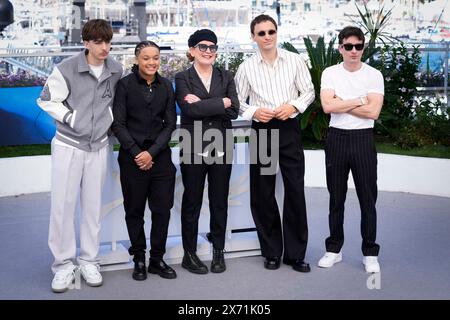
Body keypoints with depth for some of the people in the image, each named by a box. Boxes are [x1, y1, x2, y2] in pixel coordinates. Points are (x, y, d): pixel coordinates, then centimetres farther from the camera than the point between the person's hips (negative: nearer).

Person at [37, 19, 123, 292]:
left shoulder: (115, 70, -1)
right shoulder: (68, 69, -13)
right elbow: (47, 100, -5)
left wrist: (109, 118, 4)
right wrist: (72, 118, -9)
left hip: (99, 146, 3)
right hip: (69, 145, -3)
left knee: (93, 205, 9)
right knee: (63, 205, -1)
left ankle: (89, 261, 21)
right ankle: (64, 265, 11)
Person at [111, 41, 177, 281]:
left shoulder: (166, 86, 6)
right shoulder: (125, 84, -3)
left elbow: (170, 124, 3)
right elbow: (118, 124, -5)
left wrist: (152, 152, -8)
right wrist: (136, 153, -12)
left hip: (160, 154, 2)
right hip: (132, 156, -2)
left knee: (163, 208, 2)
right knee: (134, 209, 6)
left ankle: (157, 259, 15)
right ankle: (139, 259, 19)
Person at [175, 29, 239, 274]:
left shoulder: (226, 77, 10)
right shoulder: (182, 78, 2)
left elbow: (234, 111, -4)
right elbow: (190, 109, -15)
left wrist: (202, 105, -11)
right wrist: (221, 102, -9)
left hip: (221, 147, 3)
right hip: (193, 148, -3)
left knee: (220, 200, 8)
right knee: (192, 201, 5)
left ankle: (218, 251, 20)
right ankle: (189, 254, 15)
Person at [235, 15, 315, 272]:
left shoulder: (295, 60, 2)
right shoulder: (247, 67, 2)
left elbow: (309, 91, 6)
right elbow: (238, 101, 6)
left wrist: (293, 106, -12)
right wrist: (254, 112, -12)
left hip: (290, 129, 0)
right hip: (262, 131, 1)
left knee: (295, 191, 0)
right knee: (262, 193, 6)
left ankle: (296, 253, 13)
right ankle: (272, 252, 21)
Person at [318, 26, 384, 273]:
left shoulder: (374, 75, 0)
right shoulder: (330, 73, 2)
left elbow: (373, 112, -12)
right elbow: (327, 106, -12)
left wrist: (341, 103, -11)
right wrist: (359, 100, -9)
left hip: (363, 139, -1)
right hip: (337, 138, 1)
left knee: (368, 199, 3)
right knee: (336, 198, 11)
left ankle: (370, 253, 15)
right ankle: (334, 249, 24)